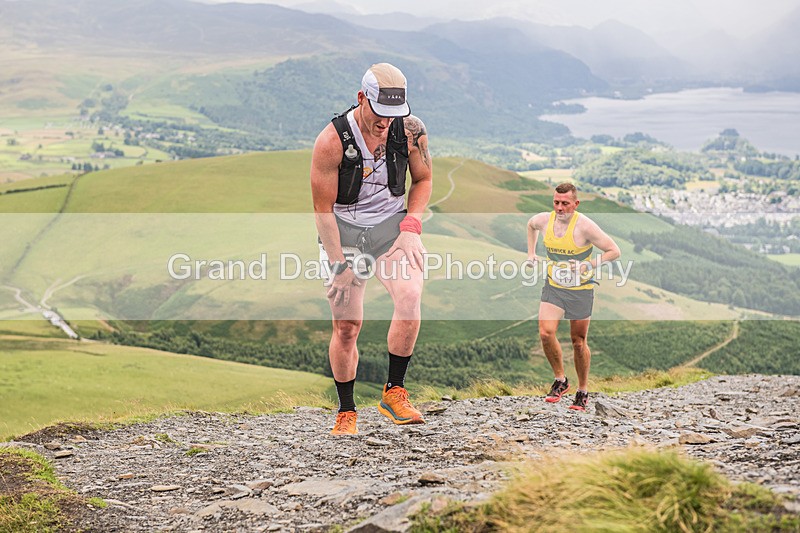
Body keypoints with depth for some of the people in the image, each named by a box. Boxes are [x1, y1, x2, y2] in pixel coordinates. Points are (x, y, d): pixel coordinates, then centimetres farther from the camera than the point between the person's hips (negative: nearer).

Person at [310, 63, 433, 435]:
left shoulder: (411, 130, -10)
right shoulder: (332, 140, -19)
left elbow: (423, 179, 8)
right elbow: (323, 209, -12)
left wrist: (411, 225, -7)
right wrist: (339, 264, -14)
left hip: (392, 224, 2)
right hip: (343, 229, -2)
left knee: (410, 296, -25)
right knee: (346, 325, -3)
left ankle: (394, 393, -13)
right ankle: (346, 412, 15)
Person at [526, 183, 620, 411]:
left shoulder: (585, 226, -20)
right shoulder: (544, 220, -5)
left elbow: (614, 251, -14)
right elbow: (531, 224, 21)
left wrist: (588, 265, -22)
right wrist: (531, 253, 15)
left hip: (581, 290, -3)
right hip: (553, 288, 3)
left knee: (578, 342, 5)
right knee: (545, 333, -15)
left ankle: (583, 391, 24)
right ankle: (560, 380, 6)